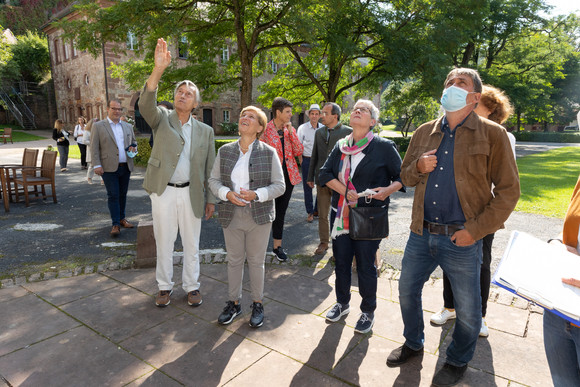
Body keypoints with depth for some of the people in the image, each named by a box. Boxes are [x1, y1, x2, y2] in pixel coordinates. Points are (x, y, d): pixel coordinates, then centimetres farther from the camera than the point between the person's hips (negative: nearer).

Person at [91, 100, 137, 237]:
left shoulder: (128, 126, 15)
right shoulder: (98, 126, 2)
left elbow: (134, 141, 25)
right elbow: (94, 148, -3)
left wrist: (133, 147, 1)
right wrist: (97, 165, -11)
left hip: (125, 167, 4)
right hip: (109, 168, -4)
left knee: (123, 194, 11)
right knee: (113, 195, -6)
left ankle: (122, 218, 24)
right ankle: (115, 224, -3)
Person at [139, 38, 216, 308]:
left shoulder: (205, 131, 6)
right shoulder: (161, 119, 2)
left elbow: (209, 168, 6)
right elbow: (146, 104, -22)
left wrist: (211, 199, 2)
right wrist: (159, 68, -34)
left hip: (191, 193, 1)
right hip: (163, 192, -1)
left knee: (191, 244, 10)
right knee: (164, 242, 10)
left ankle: (191, 286, 27)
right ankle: (165, 286, 28)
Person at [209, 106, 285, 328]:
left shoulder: (269, 153, -4)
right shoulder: (225, 151, 4)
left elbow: (279, 186, -5)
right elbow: (214, 180, 6)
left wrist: (256, 194, -20)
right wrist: (227, 193, -14)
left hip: (259, 216, -2)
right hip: (231, 216, 2)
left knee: (256, 261, 9)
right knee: (234, 260, 12)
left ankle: (257, 304, 28)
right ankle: (234, 303, 30)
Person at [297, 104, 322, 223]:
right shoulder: (302, 128, -1)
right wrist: (300, 159, -3)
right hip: (307, 160, -2)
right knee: (307, 187, 2)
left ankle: (317, 210, 21)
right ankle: (310, 212, 12)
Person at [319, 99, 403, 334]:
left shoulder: (384, 146, -4)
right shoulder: (341, 146, 9)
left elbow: (402, 176, -1)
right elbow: (325, 174, 4)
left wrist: (387, 190, -22)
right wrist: (345, 192, -12)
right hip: (342, 215, 4)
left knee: (366, 266, 5)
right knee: (341, 261, 14)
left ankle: (368, 312, 28)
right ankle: (342, 303, 37)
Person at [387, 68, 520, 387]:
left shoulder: (491, 134, -5)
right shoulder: (424, 132, 8)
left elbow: (509, 190, -6)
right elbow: (406, 176, 16)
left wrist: (476, 230, -14)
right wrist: (419, 167, -8)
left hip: (461, 239, -4)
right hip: (421, 233, 4)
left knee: (467, 309, 11)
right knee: (407, 291, 17)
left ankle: (457, 361, 39)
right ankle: (413, 343, 43)